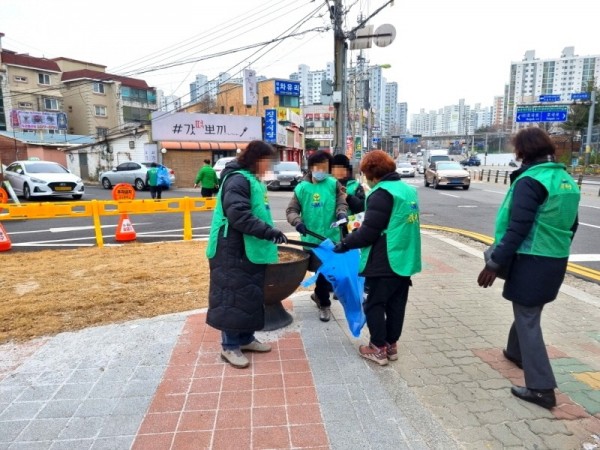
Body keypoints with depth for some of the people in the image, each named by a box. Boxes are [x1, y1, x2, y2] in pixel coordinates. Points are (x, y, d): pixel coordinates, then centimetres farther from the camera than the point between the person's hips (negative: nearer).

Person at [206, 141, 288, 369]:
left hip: (250, 249, 10)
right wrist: (267, 231, -28)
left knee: (251, 296, 14)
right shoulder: (238, 179, -15)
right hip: (234, 250, -10)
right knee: (234, 297, -2)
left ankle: (245, 338, 27)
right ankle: (230, 346, 10)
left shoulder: (253, 180, 18)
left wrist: (268, 234, 17)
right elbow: (238, 215, -26)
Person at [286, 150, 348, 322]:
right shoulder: (302, 188, -2)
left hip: (331, 237, 2)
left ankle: (319, 294, 38)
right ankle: (324, 304, 28)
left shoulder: (334, 184, 2)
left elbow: (342, 203, -1)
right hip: (311, 239, -1)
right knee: (321, 271, 7)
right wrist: (297, 222, -21)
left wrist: (341, 213, -24)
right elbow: (291, 210, -2)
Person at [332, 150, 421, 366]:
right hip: (405, 259, 9)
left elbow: (368, 232, -19)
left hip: (384, 262, -9)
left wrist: (345, 243, -5)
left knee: (374, 304, 6)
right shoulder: (408, 189, 11)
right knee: (396, 304, 16)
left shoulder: (382, 193, -16)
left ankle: (378, 348, 15)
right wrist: (356, 232, 16)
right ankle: (391, 344, 28)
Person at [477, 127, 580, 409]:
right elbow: (571, 225, 16)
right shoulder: (567, 180, 10)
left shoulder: (530, 180, -17)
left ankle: (541, 388, 6)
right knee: (527, 310, 26)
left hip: (532, 261, -9)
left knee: (528, 319, 1)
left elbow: (517, 229, -23)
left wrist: (495, 263, -19)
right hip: (557, 261, 9)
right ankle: (516, 351, 47)